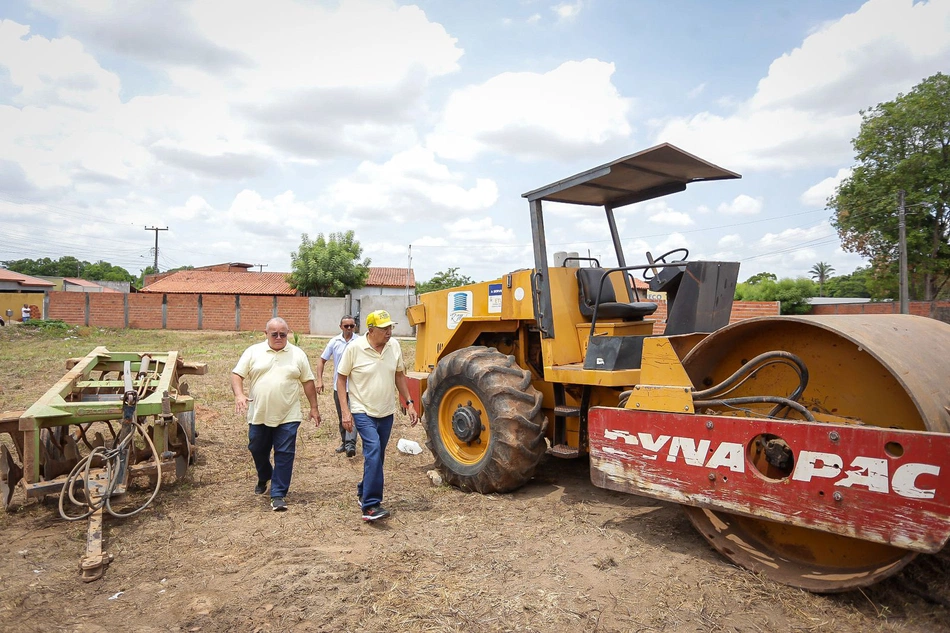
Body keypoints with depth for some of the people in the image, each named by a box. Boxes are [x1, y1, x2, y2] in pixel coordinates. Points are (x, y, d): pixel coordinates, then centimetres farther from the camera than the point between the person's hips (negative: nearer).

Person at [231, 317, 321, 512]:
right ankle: (263, 478, 46)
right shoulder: (253, 352, 2)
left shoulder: (298, 354, 2)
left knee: (284, 455, -2)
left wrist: (314, 408, 3)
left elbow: (308, 382, 5)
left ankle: (278, 495, 7)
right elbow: (237, 375, 0)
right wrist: (239, 395, -18)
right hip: (258, 415, 2)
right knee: (258, 451, 18)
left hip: (288, 417, -1)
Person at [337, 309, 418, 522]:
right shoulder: (355, 348, -15)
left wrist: (409, 403, 5)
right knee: (373, 452, -21)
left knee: (376, 457, 15)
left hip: (386, 413, 5)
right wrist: (345, 411, -12)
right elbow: (341, 378, -6)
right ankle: (370, 506, -17)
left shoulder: (394, 346, -2)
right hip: (363, 411, -5)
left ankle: (364, 493, 37)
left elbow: (399, 375, 10)